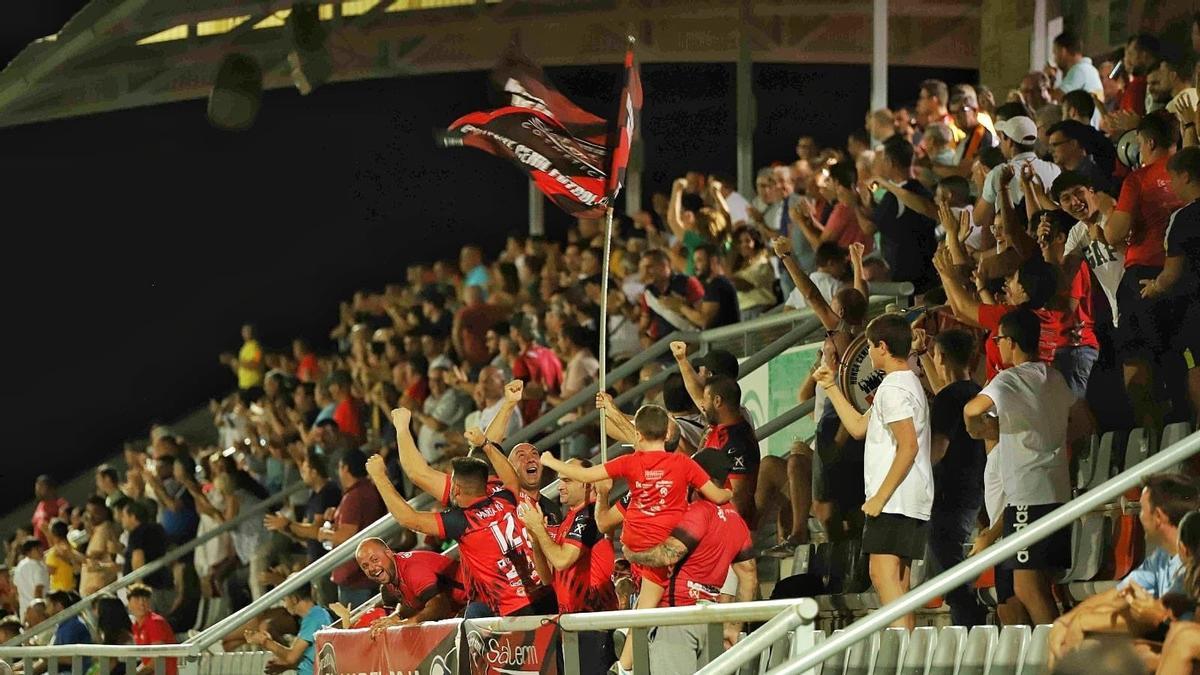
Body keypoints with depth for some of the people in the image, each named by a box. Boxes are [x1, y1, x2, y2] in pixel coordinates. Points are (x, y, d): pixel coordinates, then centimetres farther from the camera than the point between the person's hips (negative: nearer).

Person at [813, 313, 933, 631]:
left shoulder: (893, 388, -12)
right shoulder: (909, 383, 21)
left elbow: (909, 446, -22)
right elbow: (859, 427, 28)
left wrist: (880, 497, -21)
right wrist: (831, 387, 28)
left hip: (894, 499, -11)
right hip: (913, 502, 11)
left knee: (883, 574, -17)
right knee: (898, 581, 11)